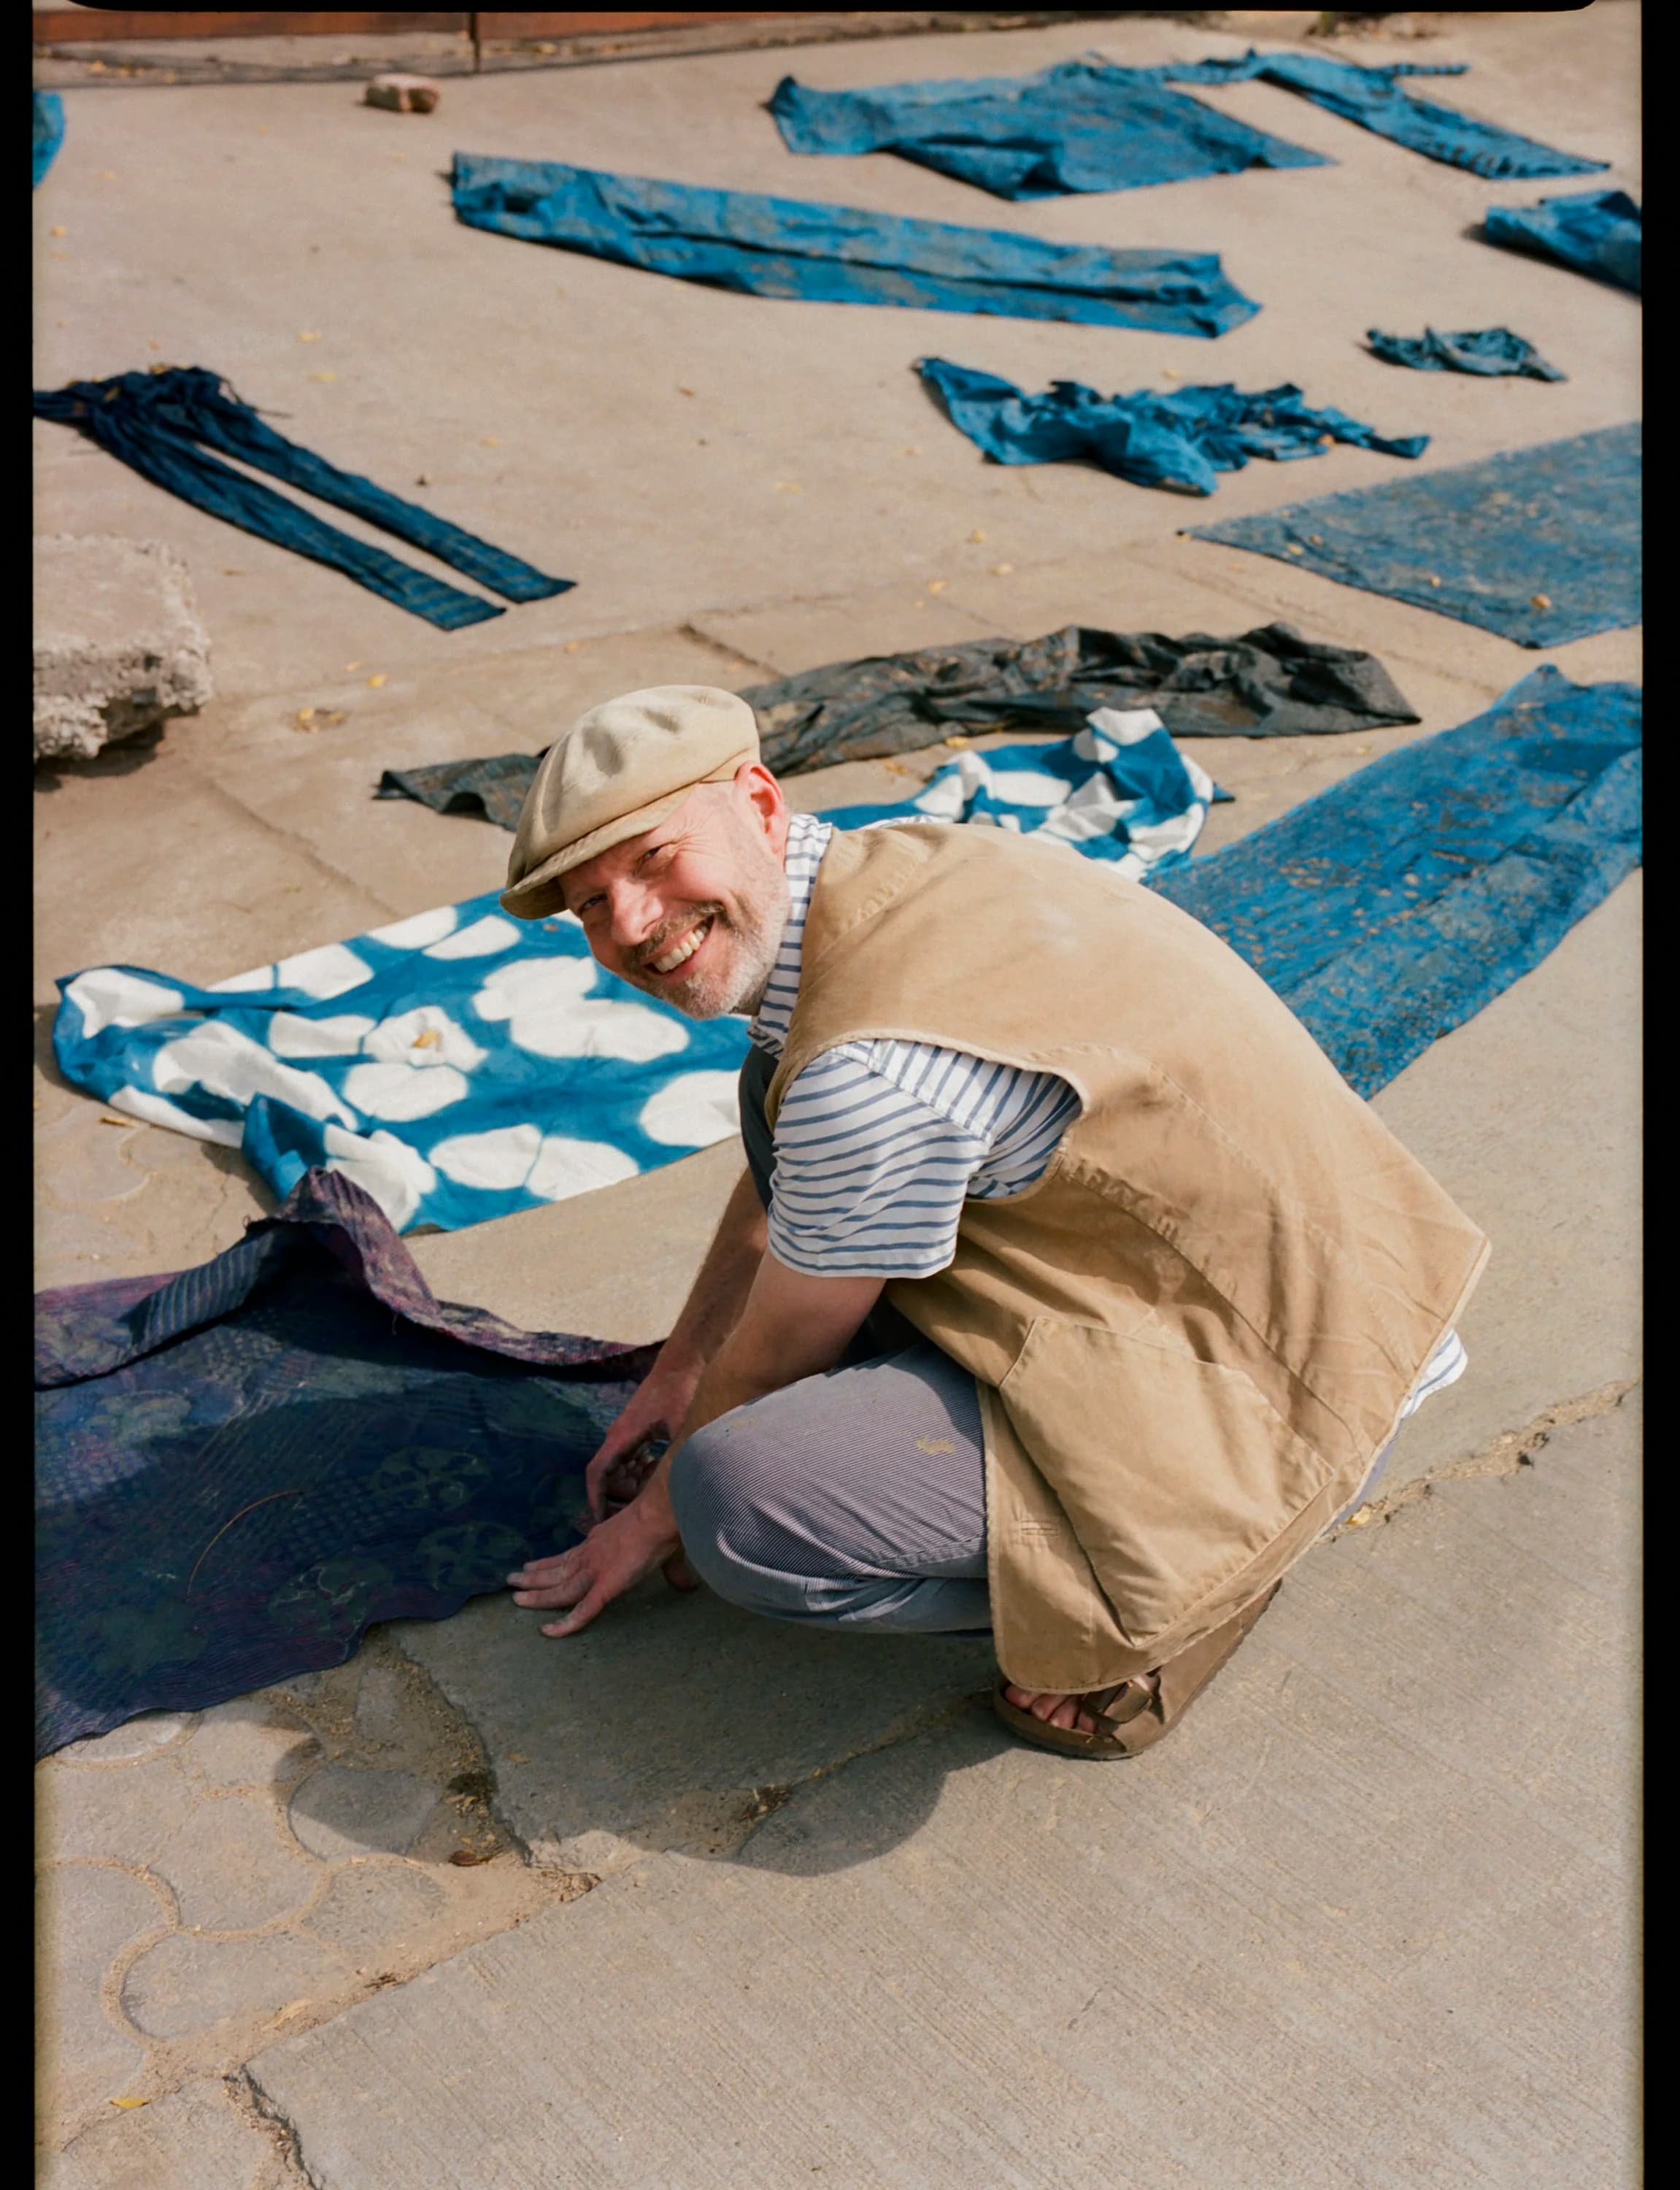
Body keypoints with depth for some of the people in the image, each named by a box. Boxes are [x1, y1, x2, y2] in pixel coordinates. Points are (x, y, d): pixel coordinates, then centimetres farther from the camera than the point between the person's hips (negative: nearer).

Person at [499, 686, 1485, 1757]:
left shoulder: (867, 1068, -29)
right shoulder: (876, 869, 0)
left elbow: (771, 1360, -10)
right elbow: (784, 1171, 18)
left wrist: (656, 1515, 10)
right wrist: (673, 1378, 26)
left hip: (1266, 1399, -10)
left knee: (734, 1501, -25)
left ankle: (1190, 1565, -3)